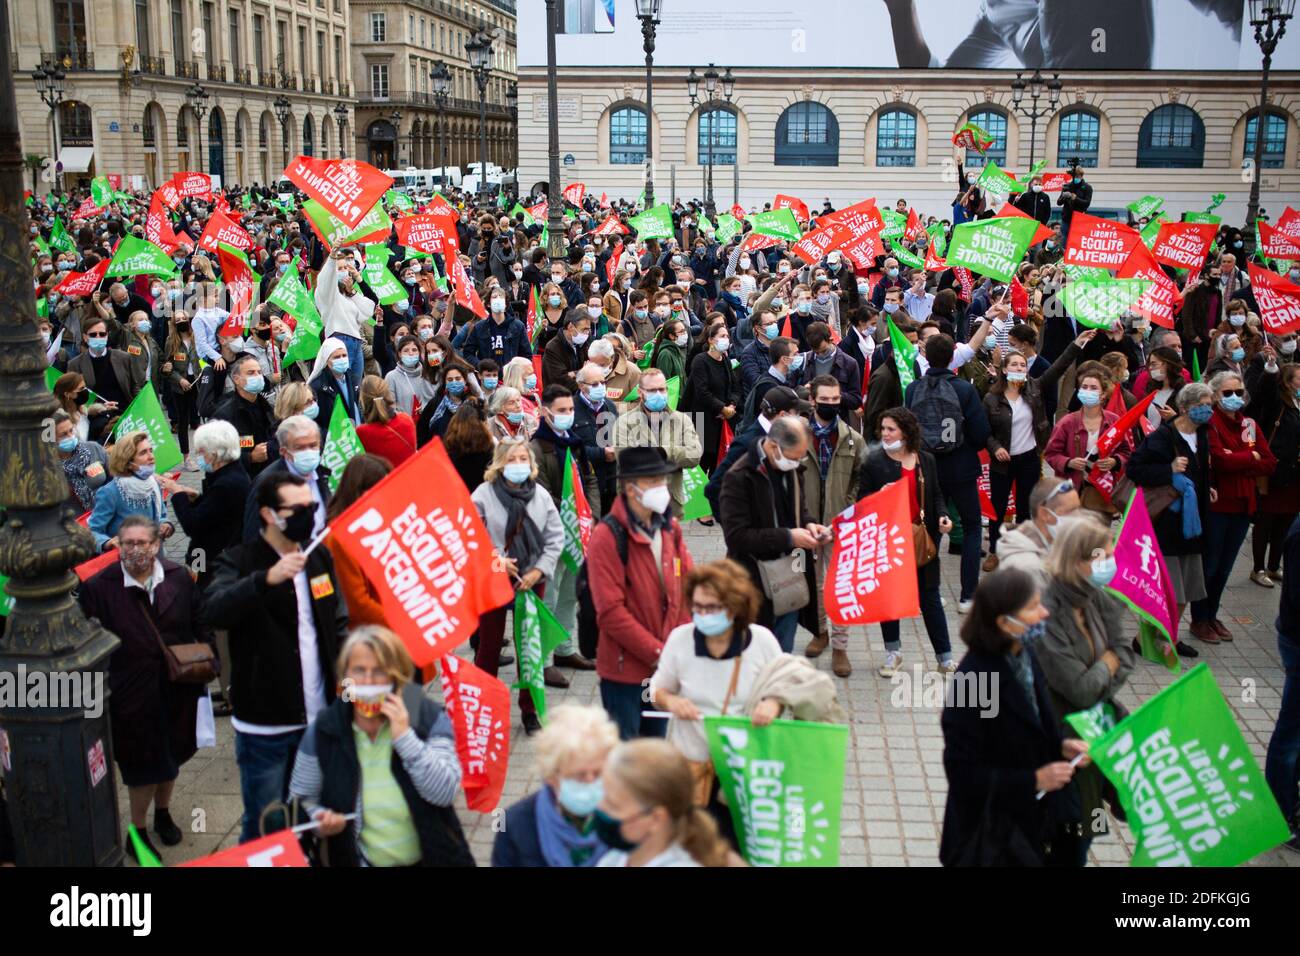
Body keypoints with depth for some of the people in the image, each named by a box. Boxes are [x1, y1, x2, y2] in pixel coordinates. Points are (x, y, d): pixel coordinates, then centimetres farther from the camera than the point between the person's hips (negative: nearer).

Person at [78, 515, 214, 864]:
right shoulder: (98, 587, -12)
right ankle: (138, 833, 27)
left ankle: (162, 813, 45)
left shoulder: (179, 578, -3)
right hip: (131, 692, -3)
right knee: (141, 764, 6)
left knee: (171, 756, 21)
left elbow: (200, 625, 6)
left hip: (177, 688, 3)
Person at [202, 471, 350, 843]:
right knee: (265, 829, 5)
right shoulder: (239, 562, -8)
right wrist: (267, 578, -41)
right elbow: (213, 611, -27)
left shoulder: (320, 557, 8)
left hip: (319, 720, 5)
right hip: (264, 728, -5)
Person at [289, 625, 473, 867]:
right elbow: (301, 799, 8)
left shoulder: (430, 719, -4)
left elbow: (445, 793, -13)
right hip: (357, 860, 0)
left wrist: (404, 737, -19)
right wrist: (319, 819, -12)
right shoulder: (322, 730, -3)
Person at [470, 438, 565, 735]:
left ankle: (529, 710, 24)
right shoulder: (483, 494, -8)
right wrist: (495, 560, -17)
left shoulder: (541, 495, 1)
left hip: (532, 581, 3)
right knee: (489, 646, 8)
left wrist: (538, 571, -9)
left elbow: (555, 538, 1)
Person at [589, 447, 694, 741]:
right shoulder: (607, 536, -15)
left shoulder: (670, 528, 6)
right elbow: (611, 612, -19)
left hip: (665, 666, 6)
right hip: (624, 669, -6)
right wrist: (657, 653, -19)